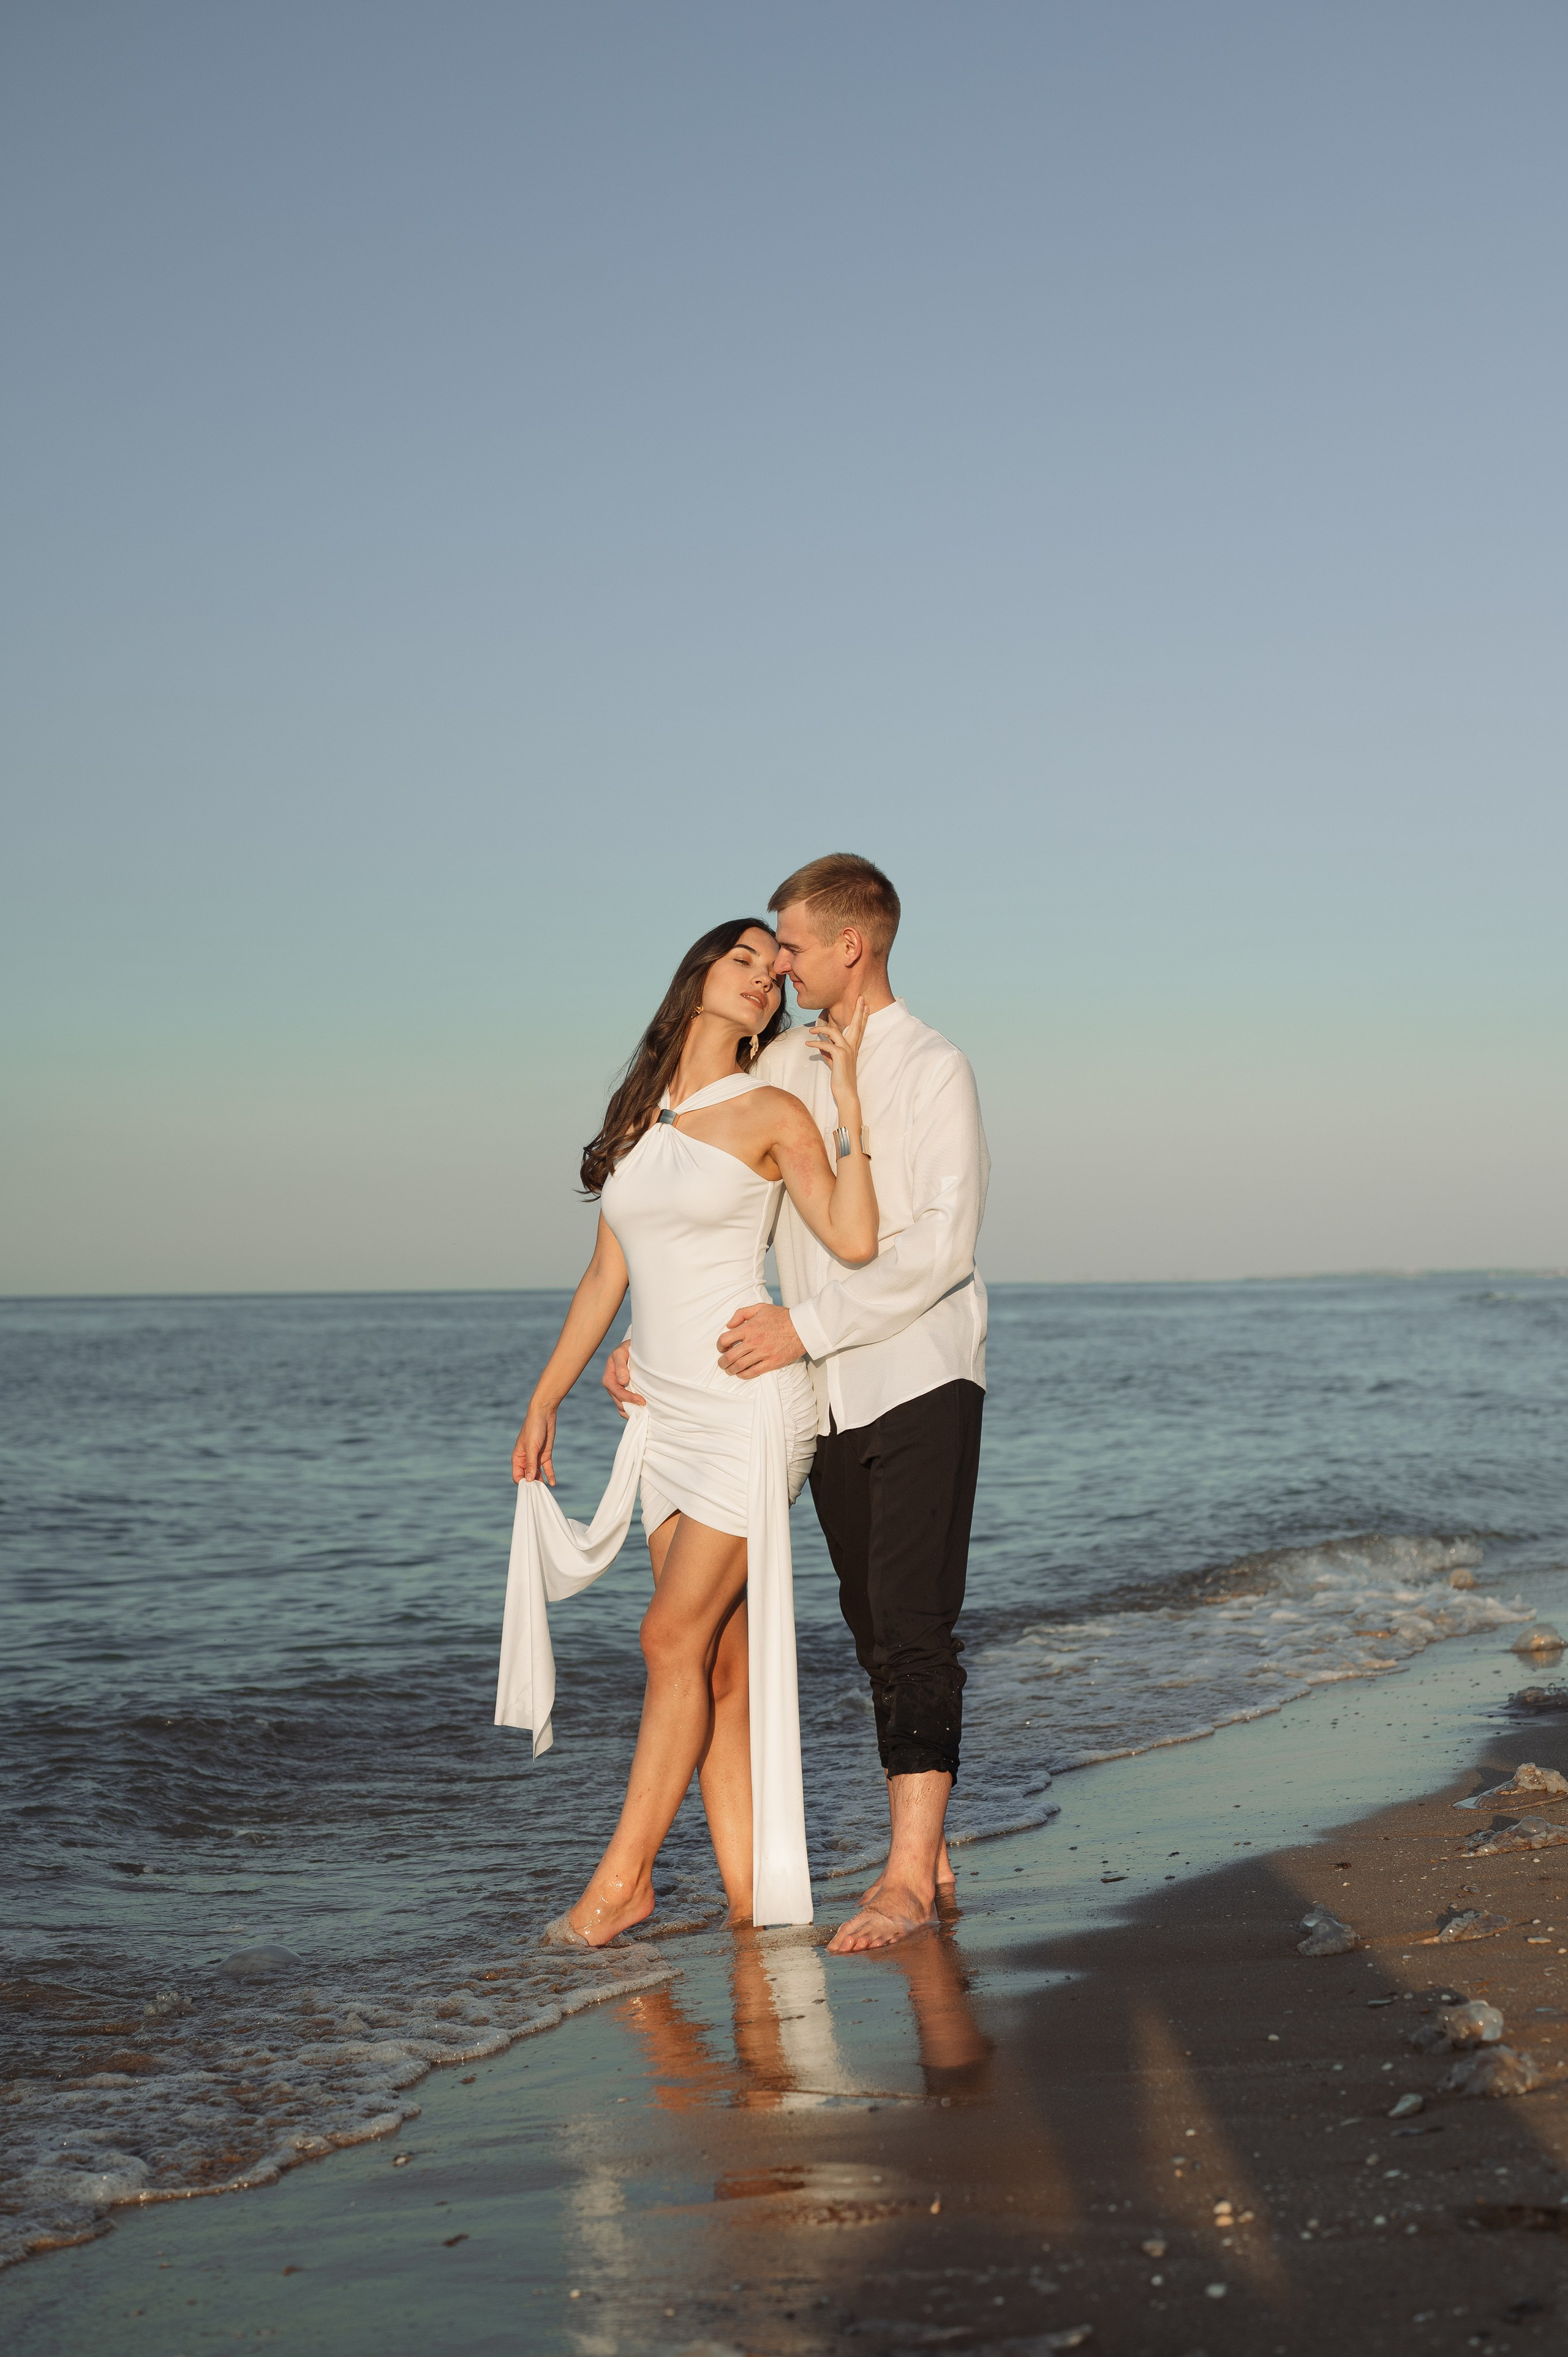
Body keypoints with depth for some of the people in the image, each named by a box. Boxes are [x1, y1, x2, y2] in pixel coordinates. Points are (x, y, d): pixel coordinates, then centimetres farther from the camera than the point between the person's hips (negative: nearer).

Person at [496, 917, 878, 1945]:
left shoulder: (772, 1112, -4)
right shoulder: (638, 1114, 12)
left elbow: (854, 1240, -19)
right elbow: (608, 1275, 18)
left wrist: (848, 1091, -18)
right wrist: (544, 1402, 19)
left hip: (752, 1402, -6)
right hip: (665, 1414, 6)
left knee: (676, 1636, -9)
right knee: (720, 1661, 5)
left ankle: (625, 1874, 1)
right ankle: (748, 1891, 9)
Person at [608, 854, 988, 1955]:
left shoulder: (934, 1069, -8)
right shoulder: (783, 1065, 11)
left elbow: (942, 1244, -16)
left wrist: (808, 1324, -18)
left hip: (919, 1379, -6)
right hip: (831, 1398, 7)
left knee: (915, 1632, -10)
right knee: (876, 1633, 8)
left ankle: (907, 1880, -11)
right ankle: (928, 1851, 15)